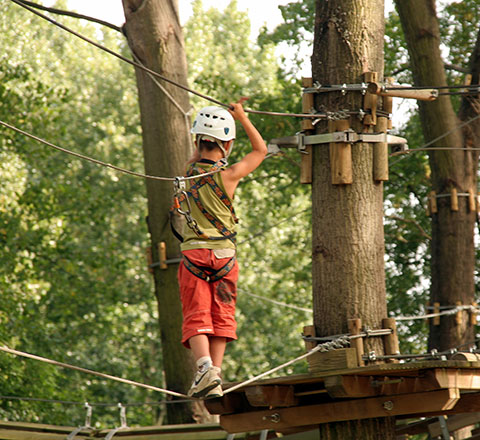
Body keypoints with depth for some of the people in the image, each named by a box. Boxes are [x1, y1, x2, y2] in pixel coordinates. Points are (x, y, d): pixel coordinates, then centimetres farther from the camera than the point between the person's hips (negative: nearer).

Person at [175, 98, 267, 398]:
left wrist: (225, 114, 25)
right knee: (221, 317, 5)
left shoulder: (191, 170, 0)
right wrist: (242, 118, 14)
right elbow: (261, 149, 7)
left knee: (196, 317, -1)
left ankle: (205, 365, -24)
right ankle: (215, 375, -4)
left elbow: (200, 151, 24)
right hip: (224, 254, -2)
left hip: (194, 253, 2)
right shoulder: (228, 175, -9)